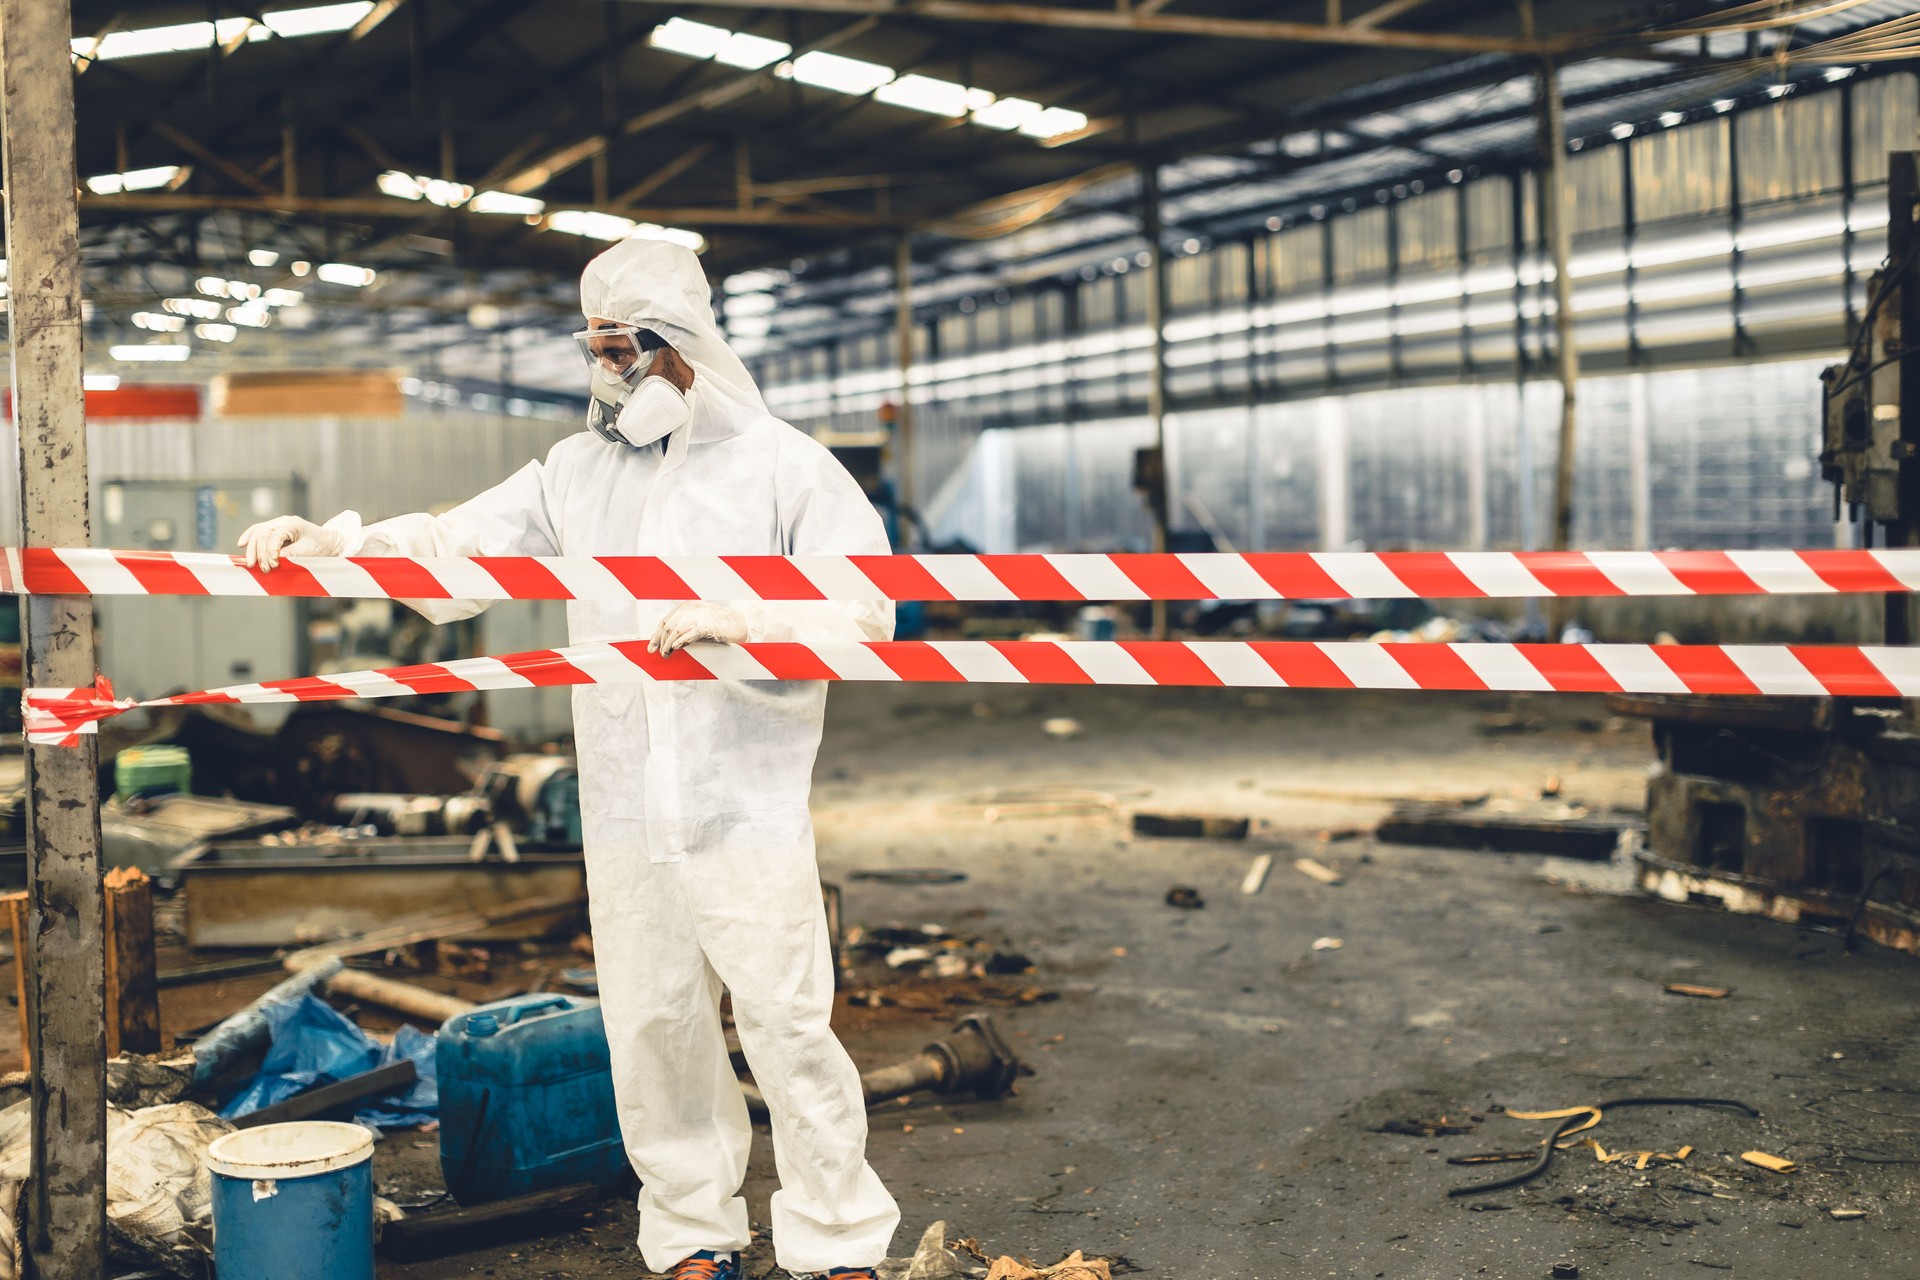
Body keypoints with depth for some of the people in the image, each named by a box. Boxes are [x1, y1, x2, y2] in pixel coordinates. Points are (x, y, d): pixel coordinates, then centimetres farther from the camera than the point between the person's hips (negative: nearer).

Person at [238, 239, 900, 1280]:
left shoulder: (780, 462, -1)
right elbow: (458, 551, 7)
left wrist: (736, 619, -19)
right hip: (622, 810, 4)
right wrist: (328, 542, -8)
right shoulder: (577, 471, 12)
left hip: (751, 804, -4)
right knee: (650, 1029, 10)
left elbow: (868, 613, -6)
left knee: (787, 1024, -2)